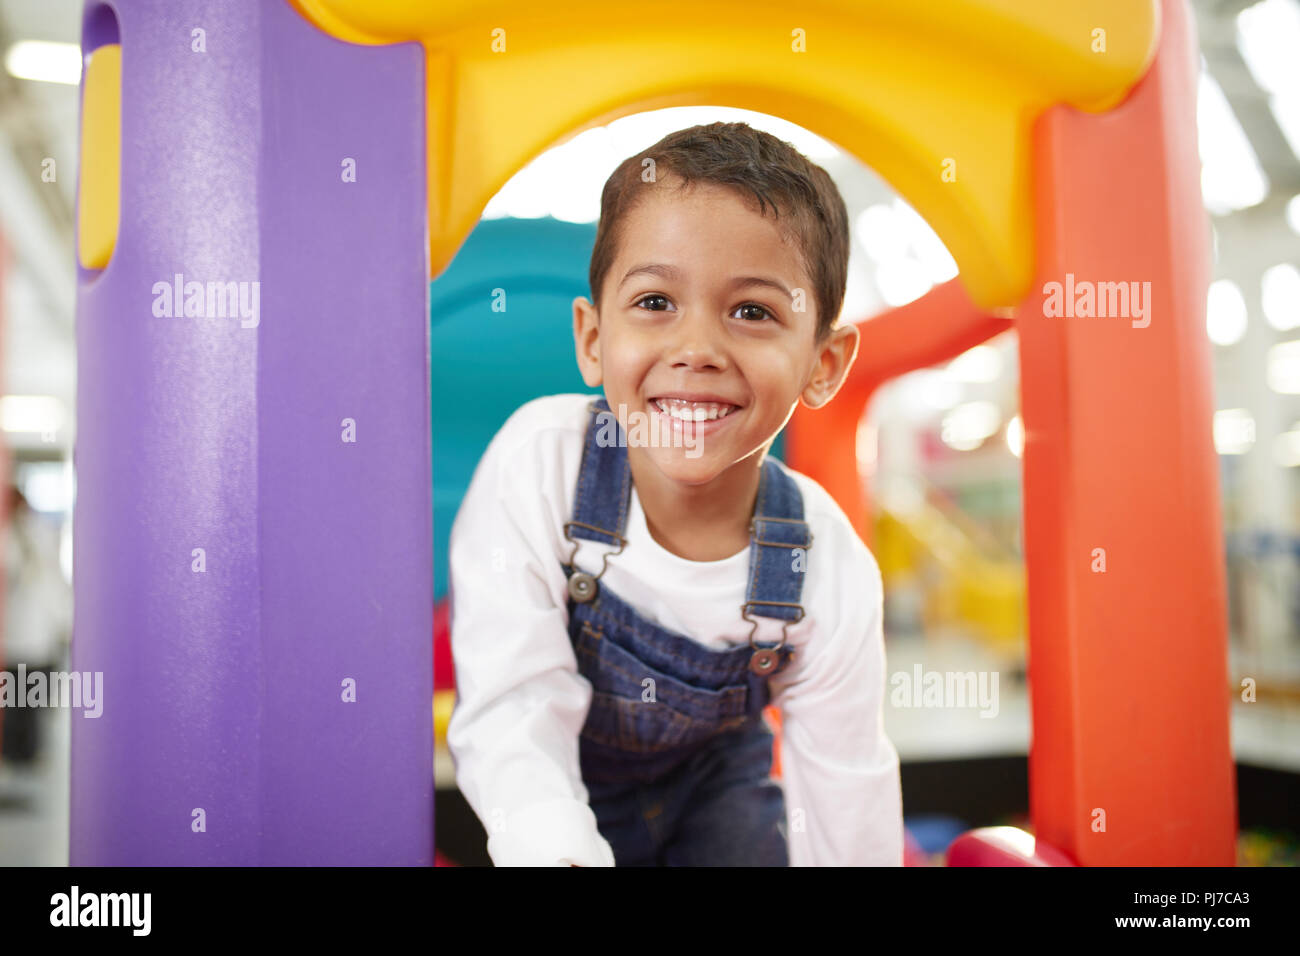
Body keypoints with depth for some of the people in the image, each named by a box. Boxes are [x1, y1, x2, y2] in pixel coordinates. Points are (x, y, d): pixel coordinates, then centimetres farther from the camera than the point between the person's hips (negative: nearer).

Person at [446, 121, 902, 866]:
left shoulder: (831, 579, -27)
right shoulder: (539, 462, -32)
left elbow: (849, 817, -16)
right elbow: (513, 715, -33)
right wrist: (559, 852, -48)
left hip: (711, 782, 1)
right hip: (546, 798, -1)